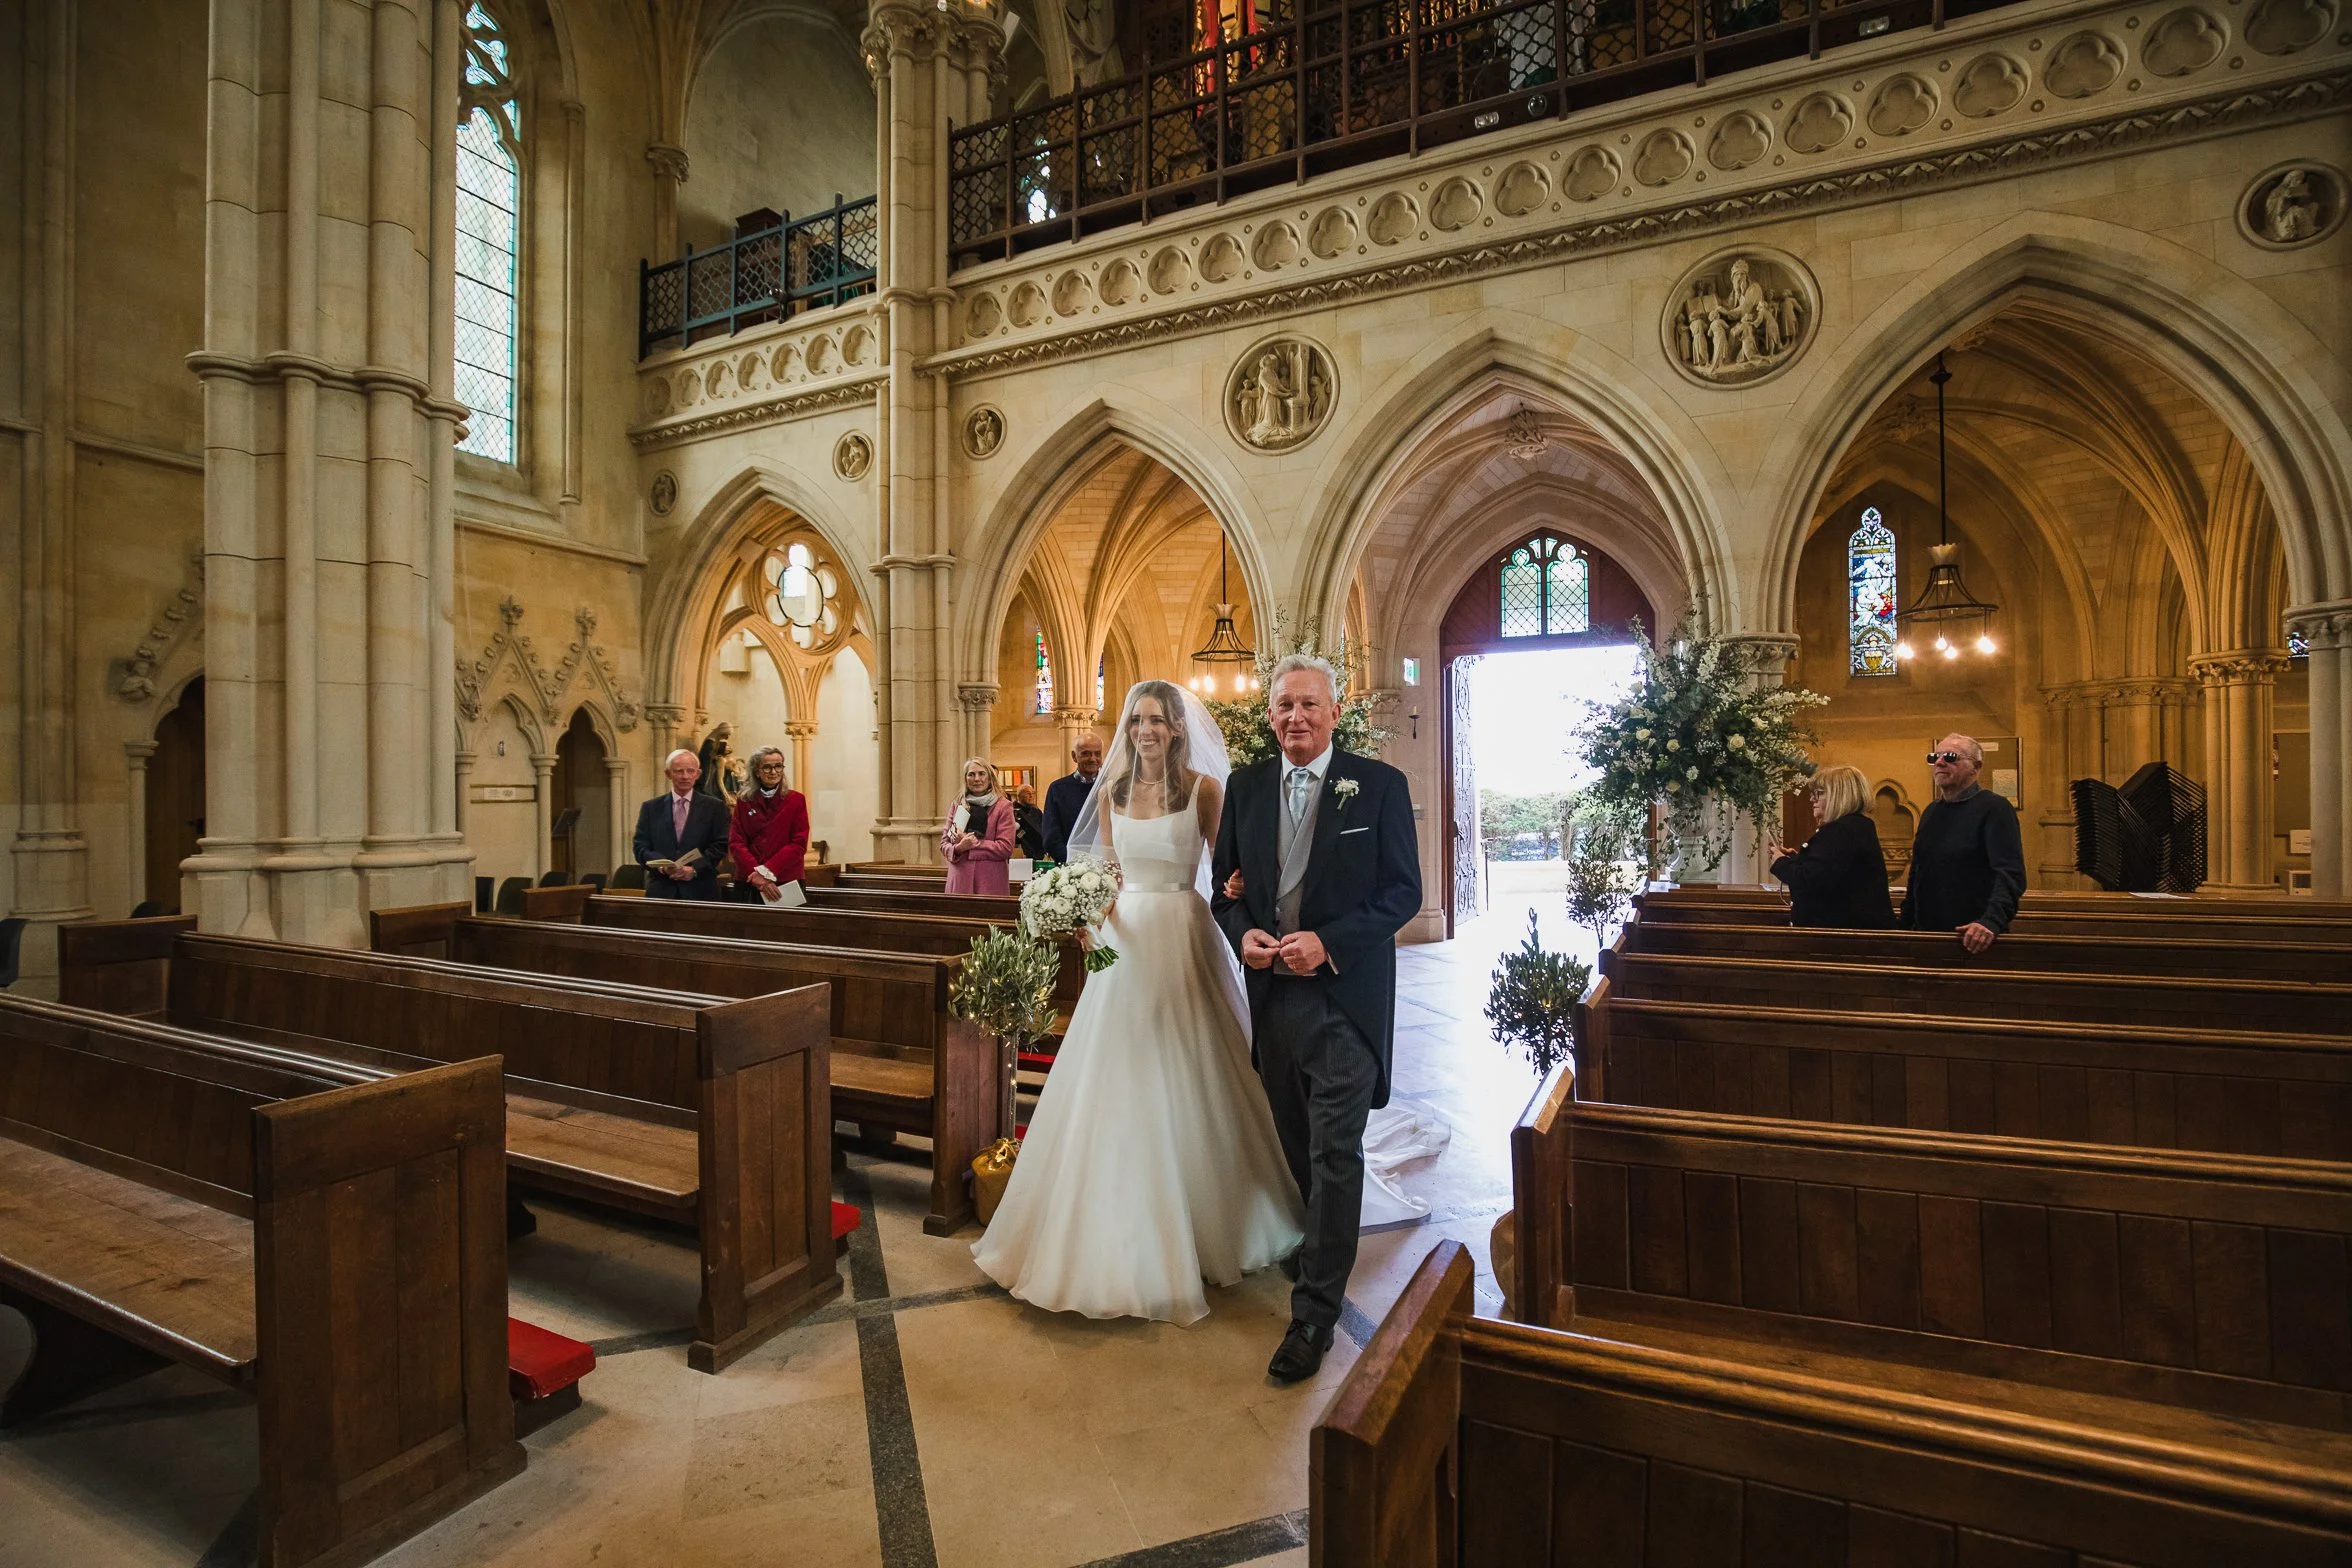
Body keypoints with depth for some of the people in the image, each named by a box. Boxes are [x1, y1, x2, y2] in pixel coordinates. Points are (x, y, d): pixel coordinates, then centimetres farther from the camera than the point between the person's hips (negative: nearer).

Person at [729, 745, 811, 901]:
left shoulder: (796, 799, 2)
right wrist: (756, 873, -15)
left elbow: (799, 843, -5)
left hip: (787, 882, -1)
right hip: (749, 882, 1)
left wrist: (768, 871, -15)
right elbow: (736, 842, 0)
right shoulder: (743, 801, 7)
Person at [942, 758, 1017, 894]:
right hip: (960, 879, 3)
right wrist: (958, 848, -9)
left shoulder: (1003, 806, 2)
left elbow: (1006, 848, -6)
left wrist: (974, 843, -10)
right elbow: (944, 843, 12)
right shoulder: (958, 805, 13)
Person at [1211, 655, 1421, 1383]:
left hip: (1345, 994, -4)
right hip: (1270, 993, 5)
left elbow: (1404, 891, -8)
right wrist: (1242, 934, -10)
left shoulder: (1380, 784, -6)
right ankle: (1323, 1246, 45)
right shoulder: (1245, 786, 5)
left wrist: (1326, 942, -19)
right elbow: (1227, 883, 11)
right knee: (1297, 1146, 20)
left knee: (1334, 1153, 0)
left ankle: (1314, 1314, 12)